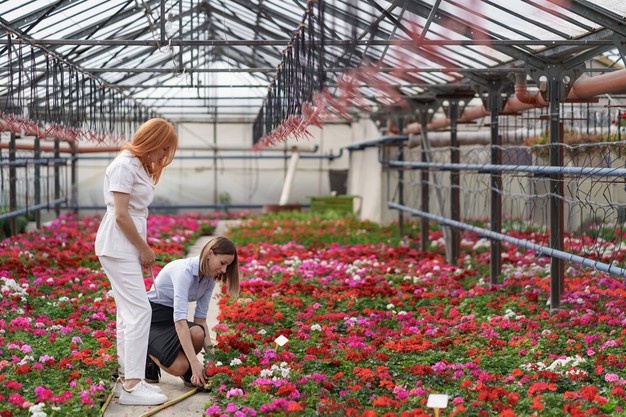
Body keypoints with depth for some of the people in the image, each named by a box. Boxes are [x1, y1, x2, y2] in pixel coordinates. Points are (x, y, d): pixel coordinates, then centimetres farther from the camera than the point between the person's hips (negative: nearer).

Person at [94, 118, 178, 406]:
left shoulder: (139, 165, 15)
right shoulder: (124, 165, -15)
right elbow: (120, 215, -19)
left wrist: (143, 248, 4)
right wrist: (145, 249, -11)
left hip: (129, 247, 10)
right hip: (118, 246, -10)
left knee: (127, 312, 12)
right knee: (139, 311, -12)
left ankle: (128, 376, 18)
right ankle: (132, 385, -11)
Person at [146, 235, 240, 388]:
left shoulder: (209, 278, -2)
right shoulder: (184, 271, -28)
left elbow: (200, 318, 0)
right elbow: (180, 319, -35)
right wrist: (195, 362, -41)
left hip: (171, 317, 7)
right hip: (151, 318, -7)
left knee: (198, 334, -30)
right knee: (180, 367, -29)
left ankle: (190, 375, 0)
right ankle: (147, 354, 3)